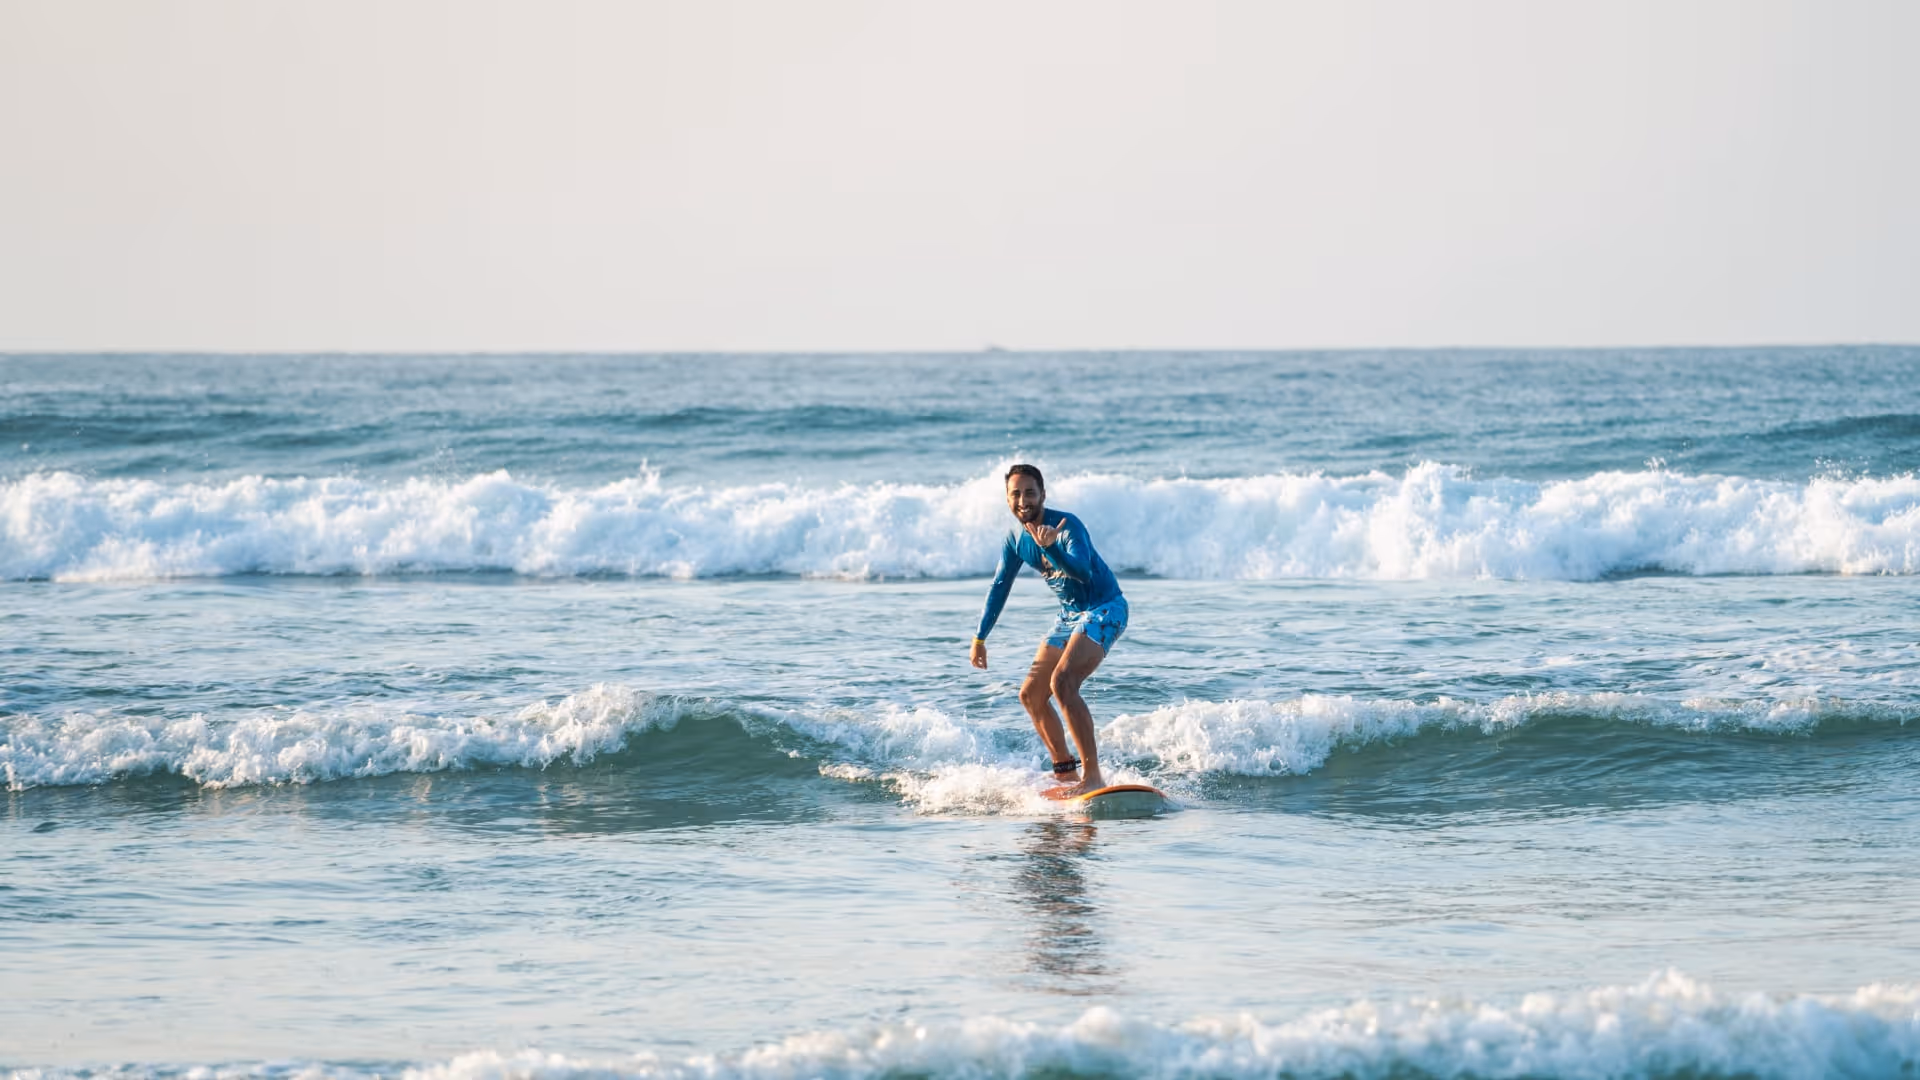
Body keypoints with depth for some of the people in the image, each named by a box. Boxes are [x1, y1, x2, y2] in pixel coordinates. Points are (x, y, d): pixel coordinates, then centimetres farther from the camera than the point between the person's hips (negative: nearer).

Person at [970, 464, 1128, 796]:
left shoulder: (1066, 525, -23)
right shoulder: (1016, 539, 1)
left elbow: (1083, 572, -40)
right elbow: (999, 587, 14)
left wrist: (1049, 547, -56)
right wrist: (980, 637, 17)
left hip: (1104, 610, -9)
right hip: (1069, 616, 9)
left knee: (1062, 682, -28)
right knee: (1031, 695, 9)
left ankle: (1092, 777, -30)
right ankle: (1067, 773, 22)